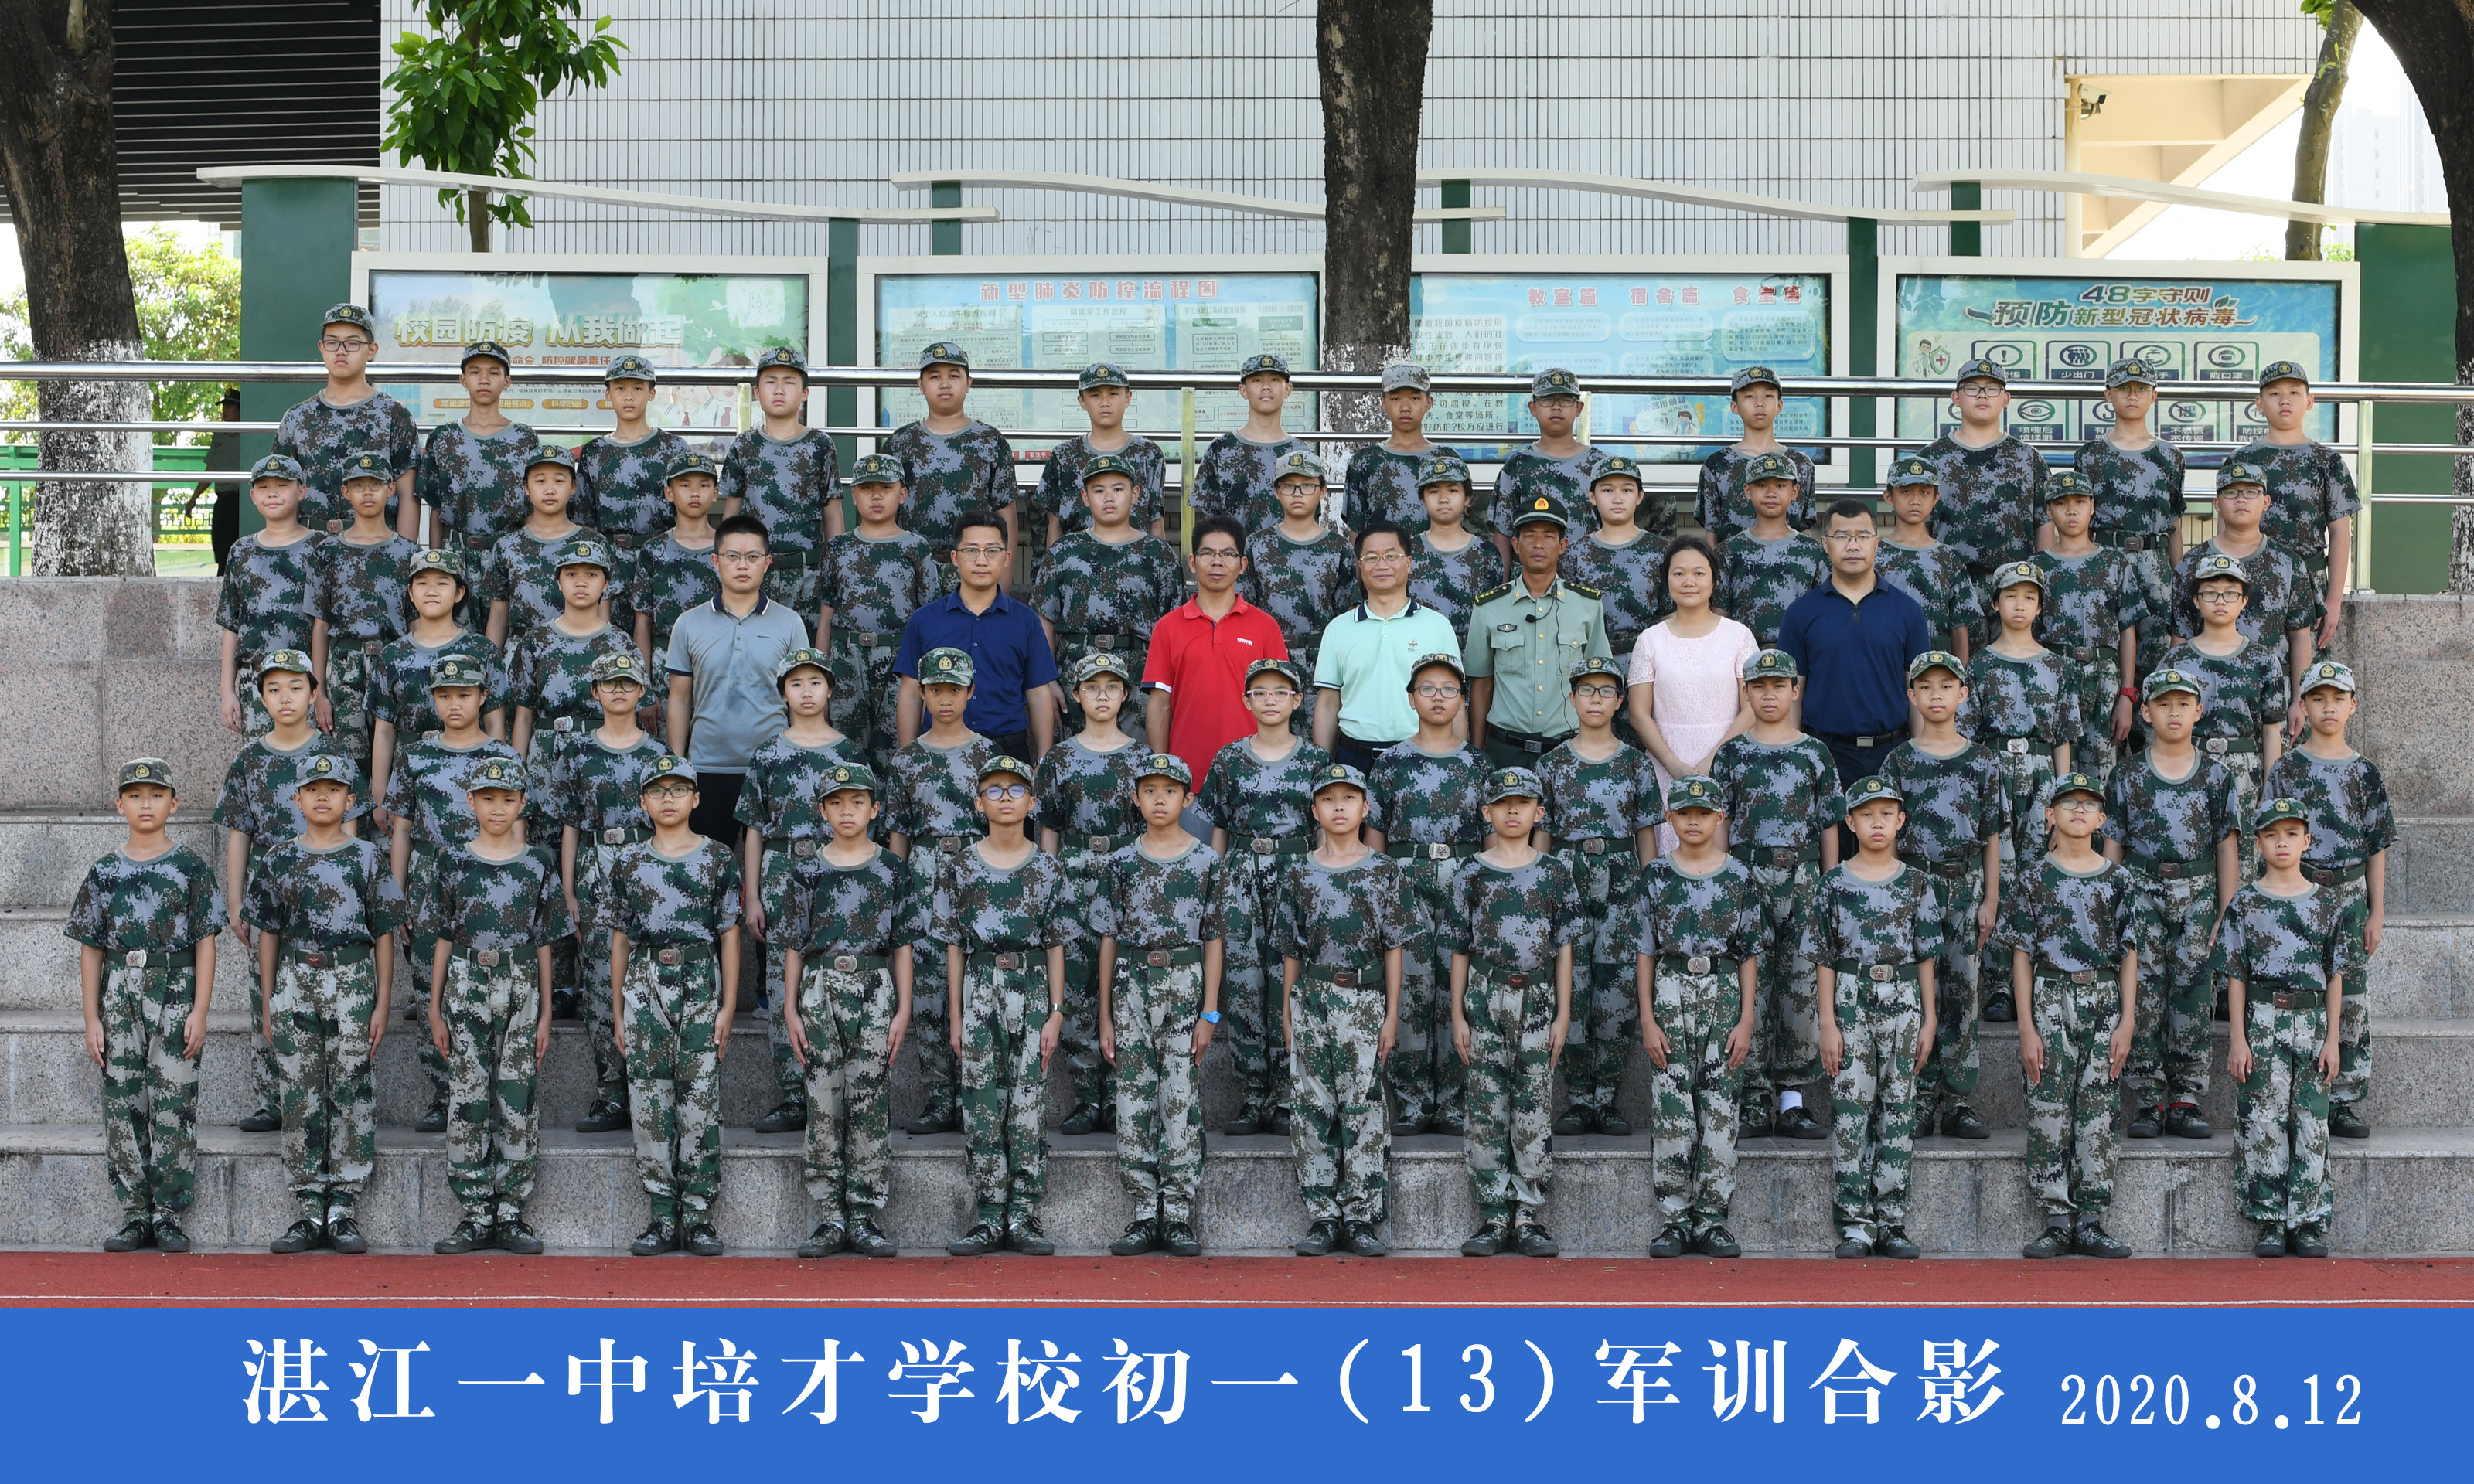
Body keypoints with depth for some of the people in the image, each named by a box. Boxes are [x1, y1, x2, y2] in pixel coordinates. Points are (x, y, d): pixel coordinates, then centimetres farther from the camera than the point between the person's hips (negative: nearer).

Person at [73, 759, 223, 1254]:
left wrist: (199, 1011, -6)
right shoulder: (104, 873, 8)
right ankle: (135, 1216, 8)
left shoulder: (192, 868, 3)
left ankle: (168, 1216, 2)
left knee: (173, 1104, -4)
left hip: (176, 992, -2)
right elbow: (90, 949, 9)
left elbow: (205, 943, 1)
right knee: (123, 1104, 2)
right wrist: (92, 1019, 3)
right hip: (120, 992, 2)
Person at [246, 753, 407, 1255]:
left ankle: (342, 1210, 2)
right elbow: (268, 932, 12)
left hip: (352, 980, -2)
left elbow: (384, 934, 4)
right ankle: (311, 1212, 6)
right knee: (300, 1096, 1)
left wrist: (381, 1004, -2)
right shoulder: (281, 859, 8)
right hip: (295, 981, 2)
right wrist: (267, 1002, 7)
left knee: (351, 1092, -3)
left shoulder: (367, 857, 4)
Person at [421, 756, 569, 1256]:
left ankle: (510, 1216, 5)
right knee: (468, 1099, -1)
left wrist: (545, 1014, 5)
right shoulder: (455, 862, 5)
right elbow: (444, 938, 8)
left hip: (521, 991, 0)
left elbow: (544, 942, 8)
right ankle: (476, 1217, 4)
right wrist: (436, 1009, 5)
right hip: (467, 988, 0)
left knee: (518, 1100, -1)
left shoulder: (539, 864, 6)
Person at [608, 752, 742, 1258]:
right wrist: (618, 1012, 9)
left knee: (701, 1101, -4)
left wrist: (728, 1007, -2)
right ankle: (664, 1220, 5)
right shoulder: (629, 861, 10)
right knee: (649, 1101, 0)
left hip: (700, 983, -2)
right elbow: (620, 939, 12)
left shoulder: (719, 859, 5)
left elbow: (729, 935, 4)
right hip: (644, 984, 2)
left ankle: (698, 1219, 0)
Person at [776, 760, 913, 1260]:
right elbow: (794, 947, 8)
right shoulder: (809, 872, 7)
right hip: (821, 989, 1)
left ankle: (866, 1218, 2)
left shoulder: (892, 869, 6)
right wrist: (790, 1009, 1)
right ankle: (832, 1217, 4)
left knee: (871, 1105, -2)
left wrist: (903, 1010, -1)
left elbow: (903, 946, 5)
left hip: (875, 989, -1)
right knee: (823, 1105, 0)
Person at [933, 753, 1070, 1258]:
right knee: (982, 1106, -1)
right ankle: (990, 1220, 3)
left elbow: (1055, 946, 5)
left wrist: (1056, 1013, -2)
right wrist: (955, 1016, 2)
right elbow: (955, 946, 6)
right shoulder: (962, 867, 5)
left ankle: (1023, 1219, 2)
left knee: (1028, 1105, -2)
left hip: (1032, 988, 0)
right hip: (980, 986, 0)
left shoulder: (1048, 870, 6)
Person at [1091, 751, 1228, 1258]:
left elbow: (1214, 939, 3)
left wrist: (1209, 1012, -3)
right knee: (1133, 1100, 0)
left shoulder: (1207, 862, 3)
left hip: (1185, 982, -2)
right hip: (1132, 981, 2)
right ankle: (1144, 1217, 5)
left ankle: (1179, 1217, 2)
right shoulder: (1121, 863, 7)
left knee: (1182, 1099, -3)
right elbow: (1109, 940, 8)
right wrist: (1105, 1017, 4)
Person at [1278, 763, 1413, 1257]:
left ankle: (1362, 1219, 0)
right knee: (1315, 1107, 1)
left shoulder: (1383, 870, 3)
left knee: (1363, 1106, -4)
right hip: (1312, 998, 2)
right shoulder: (1300, 872, 7)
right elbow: (1291, 948, 11)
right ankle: (1323, 1219, 6)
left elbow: (1393, 946, 3)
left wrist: (1391, 1013, -2)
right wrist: (1287, 1011, 8)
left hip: (1364, 998, -2)